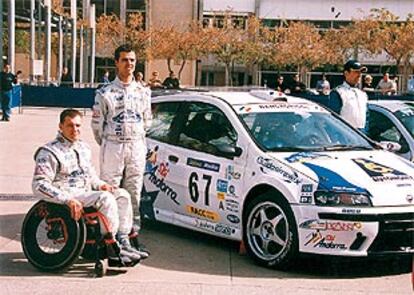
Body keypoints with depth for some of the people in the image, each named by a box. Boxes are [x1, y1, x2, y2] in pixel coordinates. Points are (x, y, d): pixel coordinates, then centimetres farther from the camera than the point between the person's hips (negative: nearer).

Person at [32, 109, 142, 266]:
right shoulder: (49, 152, -9)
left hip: (87, 192, 8)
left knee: (122, 195, -9)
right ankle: (112, 248, -25)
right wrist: (68, 200, -29)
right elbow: (39, 185, -18)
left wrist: (100, 185, 5)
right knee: (106, 199, -28)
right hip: (69, 195, -8)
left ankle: (123, 241, -13)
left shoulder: (83, 147, 17)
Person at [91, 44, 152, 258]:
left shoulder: (143, 92, 10)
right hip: (113, 148, -3)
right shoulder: (105, 93, -2)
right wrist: (106, 145, 7)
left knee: (134, 194, 7)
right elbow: (97, 124, 2)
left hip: (137, 148, 4)